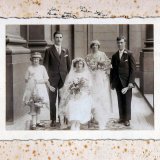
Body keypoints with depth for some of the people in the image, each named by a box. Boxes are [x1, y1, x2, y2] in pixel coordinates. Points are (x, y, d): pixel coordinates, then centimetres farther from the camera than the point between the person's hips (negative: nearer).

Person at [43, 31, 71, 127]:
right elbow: (45, 65, 1)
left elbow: (69, 65, 13)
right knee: (52, 100, 2)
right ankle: (53, 120, 8)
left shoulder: (65, 51, 12)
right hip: (53, 78, -2)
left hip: (64, 78, 2)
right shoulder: (49, 51, 3)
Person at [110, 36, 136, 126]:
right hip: (118, 82, 4)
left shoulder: (129, 54, -4)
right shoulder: (115, 56, 9)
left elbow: (133, 69, -7)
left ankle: (127, 119, 14)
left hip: (126, 82, -4)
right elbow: (113, 69, 12)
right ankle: (122, 118, 19)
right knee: (120, 101, 8)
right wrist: (112, 82, 7)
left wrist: (130, 83, -13)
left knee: (127, 101, 4)